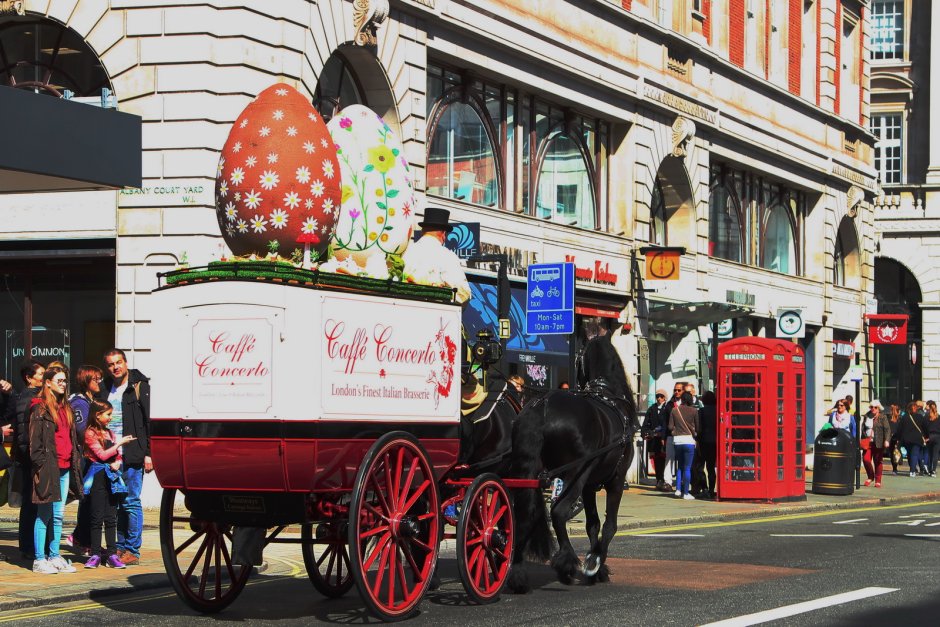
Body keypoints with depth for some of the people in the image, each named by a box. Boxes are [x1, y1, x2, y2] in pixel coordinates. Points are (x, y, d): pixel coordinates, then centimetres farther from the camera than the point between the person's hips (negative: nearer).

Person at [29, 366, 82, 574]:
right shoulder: (39, 408, -5)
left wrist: (75, 461, 14)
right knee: (45, 515, -4)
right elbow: (35, 441, -9)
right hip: (48, 469, -7)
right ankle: (39, 559, -1)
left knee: (58, 515, 9)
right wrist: (40, 464, -14)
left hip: (65, 469, 7)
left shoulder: (65, 408, 17)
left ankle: (54, 557, 14)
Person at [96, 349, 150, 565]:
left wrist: (148, 453, -10)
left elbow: (149, 421, -5)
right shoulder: (104, 389, 14)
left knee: (131, 502, -4)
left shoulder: (140, 386, -2)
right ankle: (120, 547, 15)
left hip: (131, 456, -5)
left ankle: (132, 551, 1)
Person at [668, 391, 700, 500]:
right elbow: (697, 427, 0)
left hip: (677, 440, 3)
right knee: (687, 467, -1)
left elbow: (670, 426, 3)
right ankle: (686, 493, -2)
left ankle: (678, 489, 9)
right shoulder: (694, 411, -4)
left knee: (679, 466, 17)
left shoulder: (674, 410, 2)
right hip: (689, 440, -3)